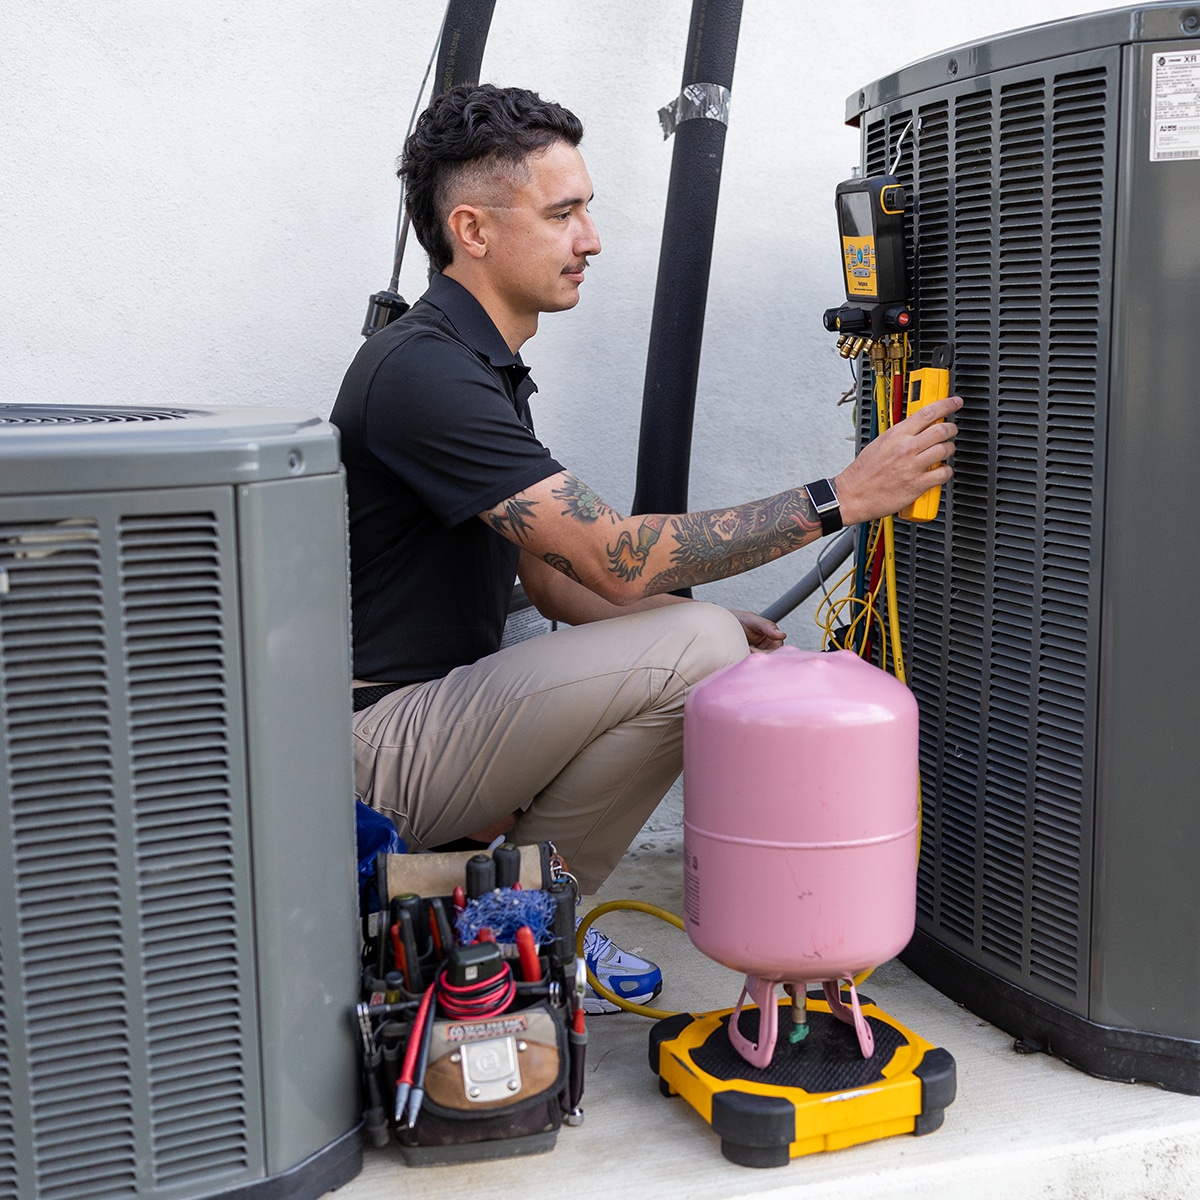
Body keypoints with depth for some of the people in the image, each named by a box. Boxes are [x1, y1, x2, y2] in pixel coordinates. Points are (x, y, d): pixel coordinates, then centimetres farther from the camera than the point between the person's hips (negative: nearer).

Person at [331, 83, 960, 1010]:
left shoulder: (480, 366, 13)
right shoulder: (423, 374, -20)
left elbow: (554, 577, 14)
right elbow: (618, 558, -25)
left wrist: (701, 624, -3)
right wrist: (842, 498, -20)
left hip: (437, 705, 10)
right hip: (377, 740, -10)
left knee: (715, 638, 9)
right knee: (699, 650, -21)